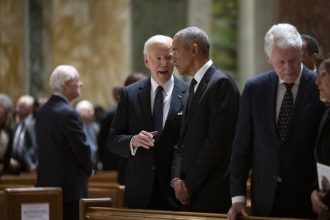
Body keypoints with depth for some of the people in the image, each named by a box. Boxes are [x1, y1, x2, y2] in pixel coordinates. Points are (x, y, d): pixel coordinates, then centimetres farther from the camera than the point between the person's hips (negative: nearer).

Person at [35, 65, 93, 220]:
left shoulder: (42, 112, 10)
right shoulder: (69, 114, -16)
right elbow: (82, 149, -14)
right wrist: (88, 170, 6)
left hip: (46, 182, 8)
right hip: (69, 186, -8)